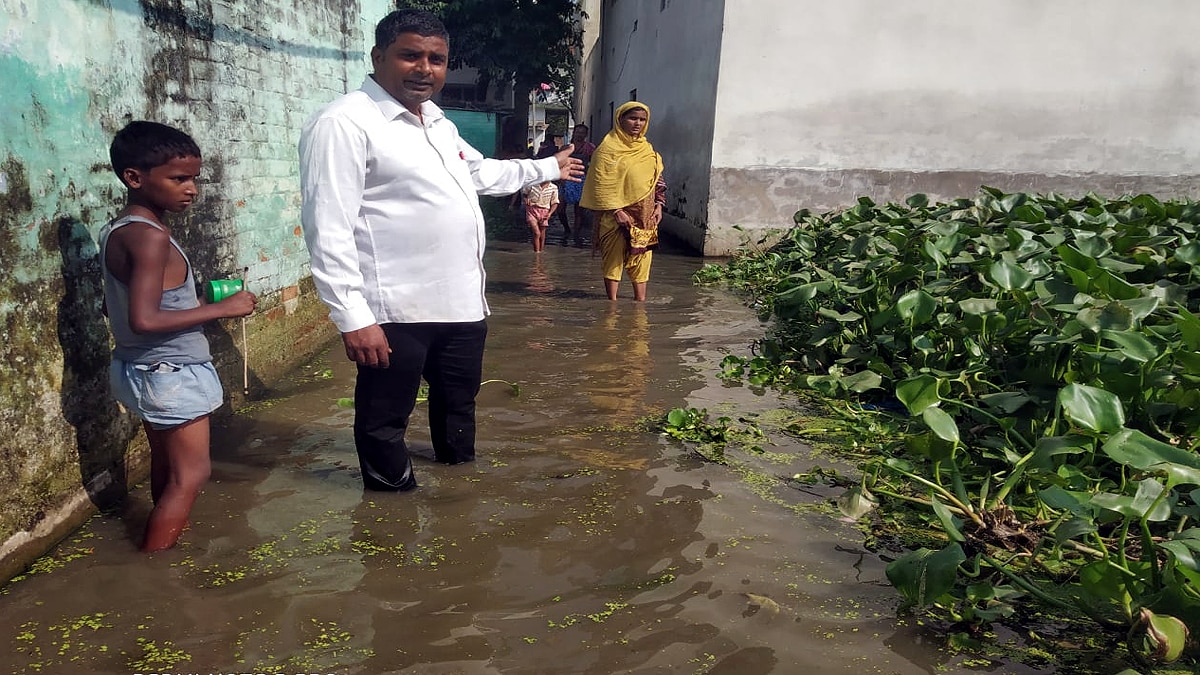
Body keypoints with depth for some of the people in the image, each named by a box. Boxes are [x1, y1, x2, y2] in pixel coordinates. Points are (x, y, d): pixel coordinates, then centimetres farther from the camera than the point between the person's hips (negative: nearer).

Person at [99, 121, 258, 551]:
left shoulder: (116, 231, 7)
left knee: (166, 466, 22)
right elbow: (143, 320, -29)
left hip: (145, 370, 10)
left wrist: (195, 303, 14)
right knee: (191, 475, 0)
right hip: (171, 374, -10)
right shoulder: (150, 236, -23)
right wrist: (221, 309, -24)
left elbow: (119, 307, 16)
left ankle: (161, 547, 37)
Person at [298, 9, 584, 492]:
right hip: (395, 311, -9)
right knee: (386, 416, 8)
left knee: (459, 396, 26)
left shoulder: (438, 123, 14)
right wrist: (352, 316, -26)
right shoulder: (344, 123, -15)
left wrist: (546, 168, 41)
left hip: (462, 301, 9)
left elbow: (480, 173, 33)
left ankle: (459, 464, 50)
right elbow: (328, 228, -21)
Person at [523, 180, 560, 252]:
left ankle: (541, 251, 22)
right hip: (532, 210, -2)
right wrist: (526, 199, -6)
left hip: (544, 212, 2)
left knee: (542, 235, 9)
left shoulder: (554, 188, -1)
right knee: (537, 233, -13)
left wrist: (550, 213, -7)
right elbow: (525, 193, 15)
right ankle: (536, 252, -7)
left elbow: (555, 203, 6)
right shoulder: (532, 184, -4)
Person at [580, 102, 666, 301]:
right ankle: (612, 302, 7)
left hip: (644, 215, 6)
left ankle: (640, 299, 15)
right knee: (614, 257, 0)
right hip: (616, 214, -6)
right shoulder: (608, 148, -7)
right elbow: (601, 183, -12)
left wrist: (658, 205, 5)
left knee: (642, 256, 8)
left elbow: (658, 179, 18)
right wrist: (616, 211, -17)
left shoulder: (647, 148, 13)